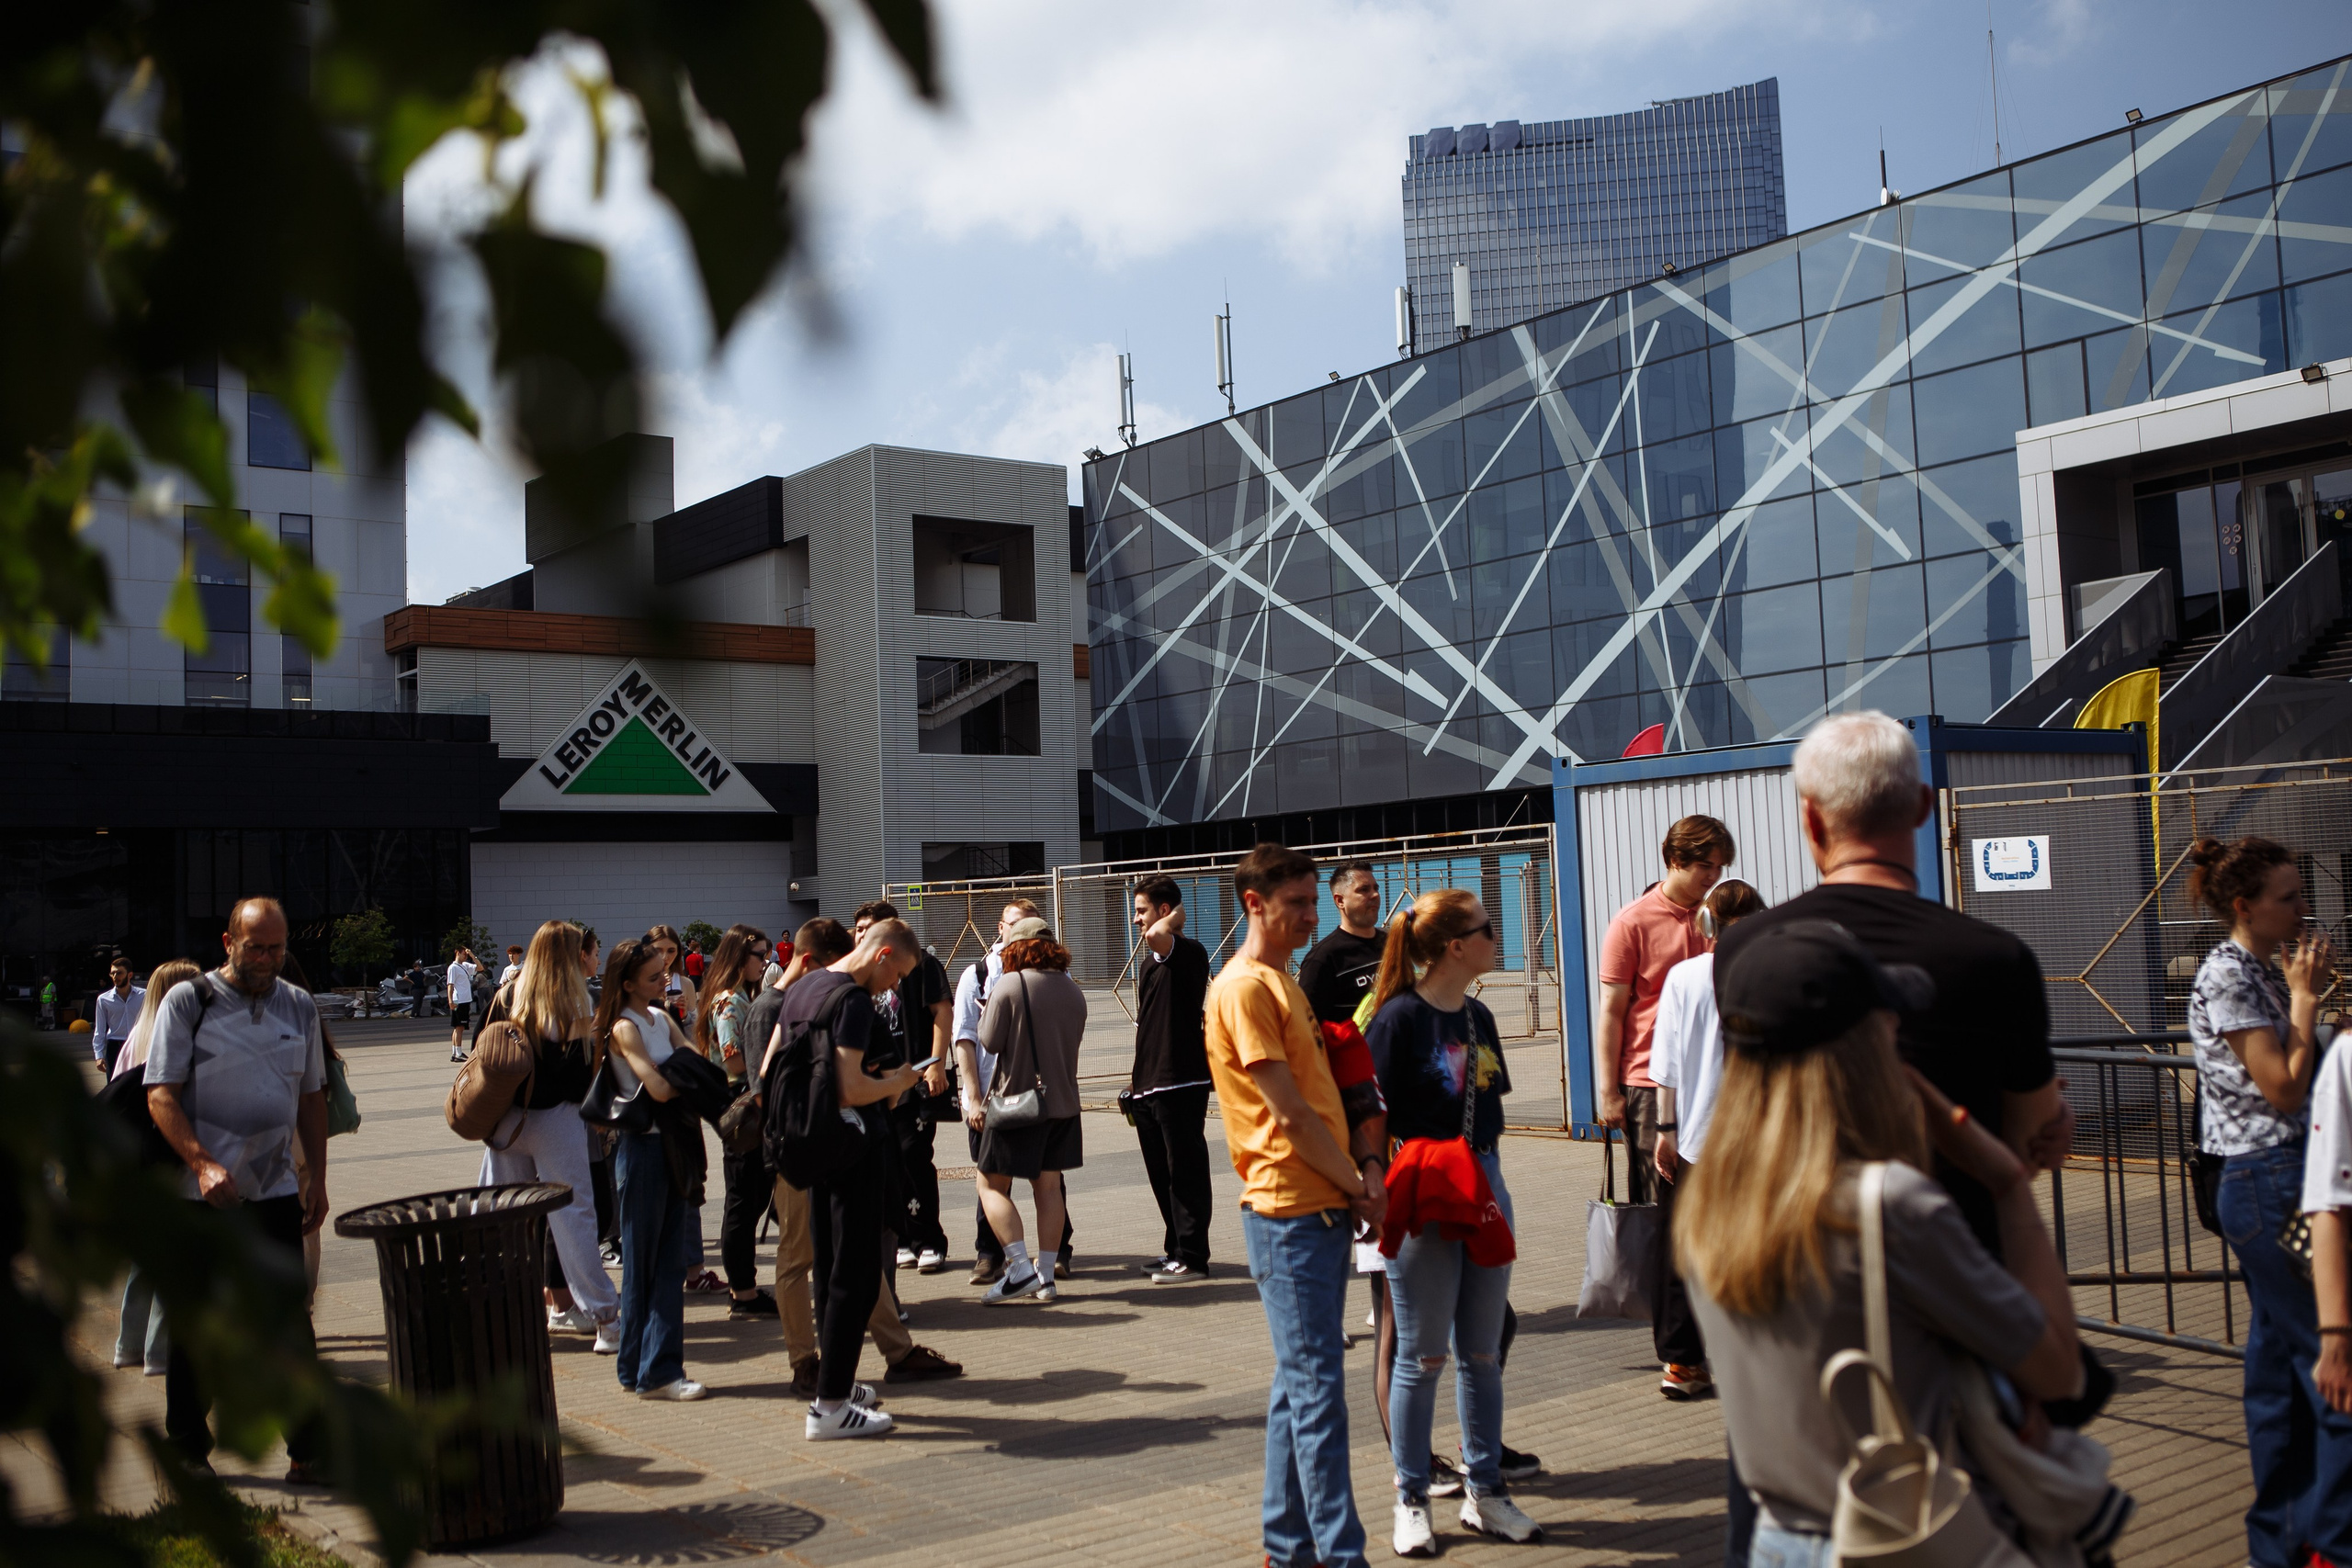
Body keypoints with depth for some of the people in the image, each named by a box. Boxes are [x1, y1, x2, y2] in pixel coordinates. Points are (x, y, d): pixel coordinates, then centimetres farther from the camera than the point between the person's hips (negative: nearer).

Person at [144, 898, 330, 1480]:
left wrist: (318, 1180, 12)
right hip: (200, 1193, -3)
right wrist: (202, 1164, -22)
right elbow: (160, 1095, -9)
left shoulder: (299, 1006, 9)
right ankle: (187, 1450, 24)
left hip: (275, 1191, 3)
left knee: (291, 1321, 2)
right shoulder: (186, 1001, -4)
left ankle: (308, 1453, 8)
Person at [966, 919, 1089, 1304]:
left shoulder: (1010, 985, -12)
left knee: (991, 1185, 2)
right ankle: (1045, 1275, 13)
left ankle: (1020, 1269, -10)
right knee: (1048, 1187, 12)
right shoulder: (1072, 989, 6)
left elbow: (991, 1042, -11)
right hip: (1062, 1100, 6)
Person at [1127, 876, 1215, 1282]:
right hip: (1150, 1085, 10)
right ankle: (1176, 1250, 26)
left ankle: (1192, 1257, 4)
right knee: (1162, 1173, 16)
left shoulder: (1188, 953, -12)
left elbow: (1157, 935, -36)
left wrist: (1176, 916, -15)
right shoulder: (1150, 959, 17)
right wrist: (1137, 1075, 23)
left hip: (1181, 1081, -10)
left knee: (1185, 1171, -3)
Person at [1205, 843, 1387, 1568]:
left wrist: (1364, 1169, 4)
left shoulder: (1286, 983, 17)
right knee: (1318, 1386, -6)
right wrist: (1358, 1185, -7)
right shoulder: (1243, 988, -13)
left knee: (1300, 1382, 14)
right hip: (1288, 1213, -9)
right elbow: (1290, 1114, -15)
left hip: (1327, 1208, 9)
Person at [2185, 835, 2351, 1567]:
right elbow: (2283, 1088, -16)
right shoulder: (2227, 975, -13)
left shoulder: (2262, 970, 15)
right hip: (2271, 1184, -10)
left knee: (2279, 1361, 14)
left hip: (2266, 1184, 10)